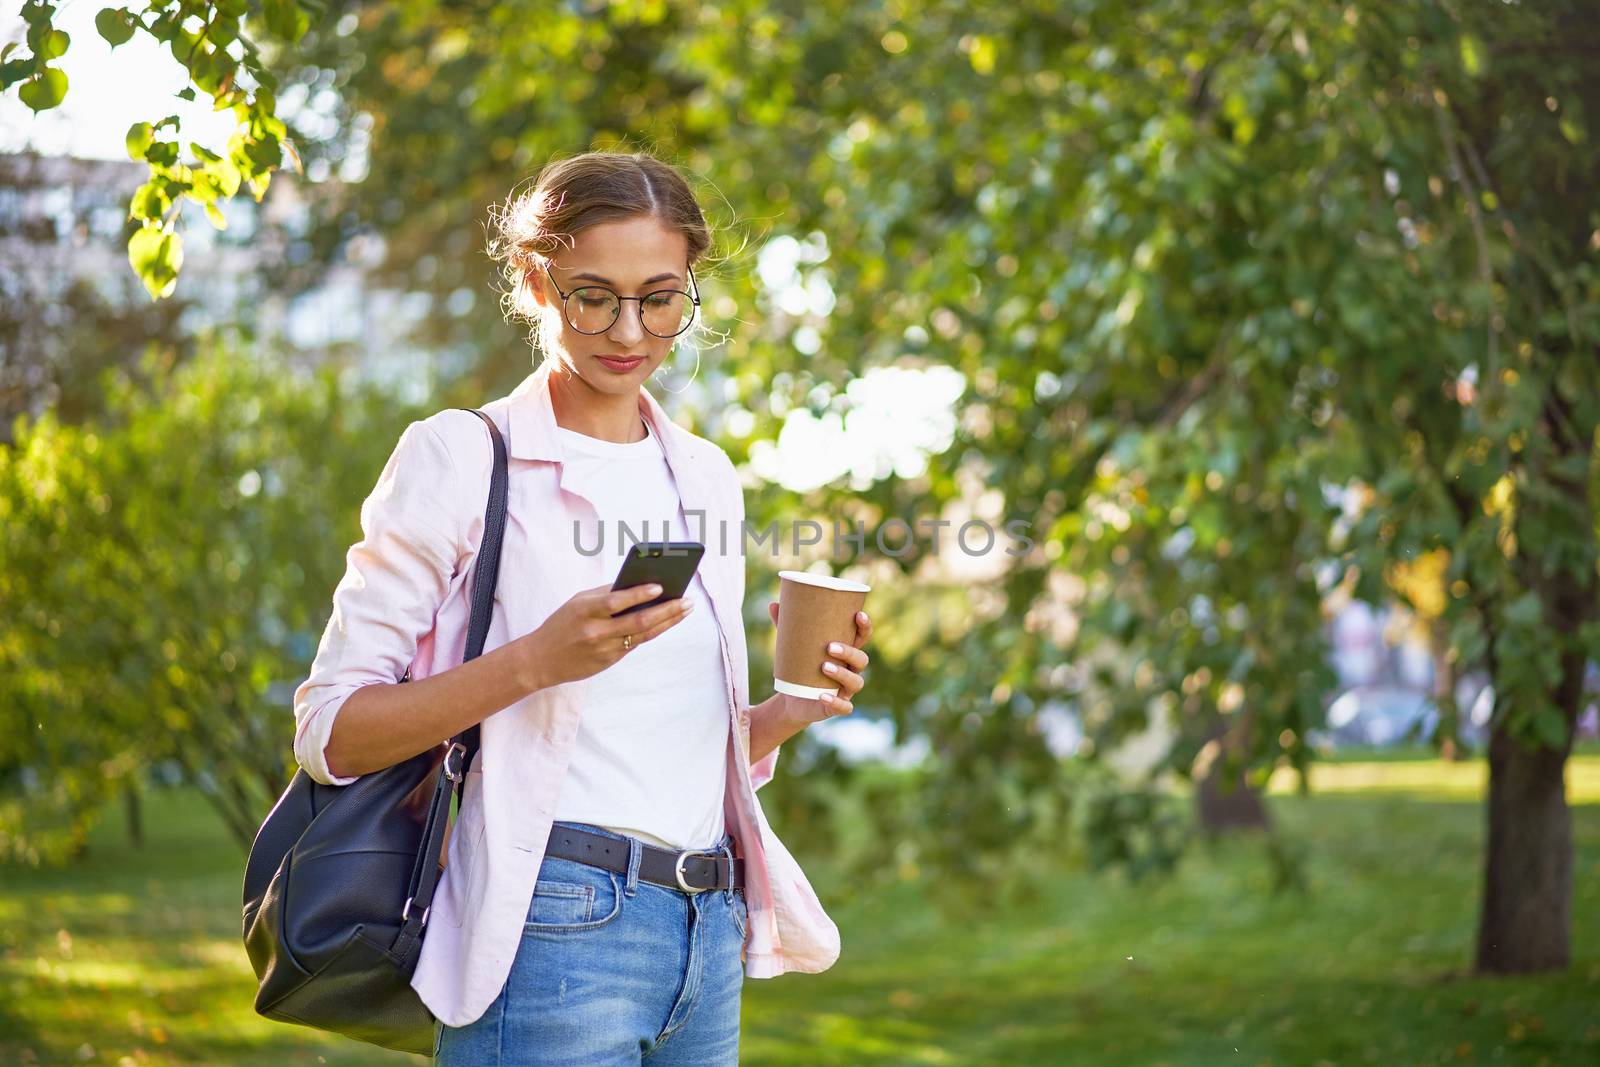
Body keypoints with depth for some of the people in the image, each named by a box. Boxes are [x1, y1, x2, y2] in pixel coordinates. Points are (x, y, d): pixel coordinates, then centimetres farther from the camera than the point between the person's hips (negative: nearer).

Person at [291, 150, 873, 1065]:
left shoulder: (706, 476, 15)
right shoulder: (462, 460, -3)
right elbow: (331, 731, -8)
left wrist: (790, 711, 3)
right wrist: (534, 661, -20)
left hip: (710, 941, 6)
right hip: (554, 938, -6)